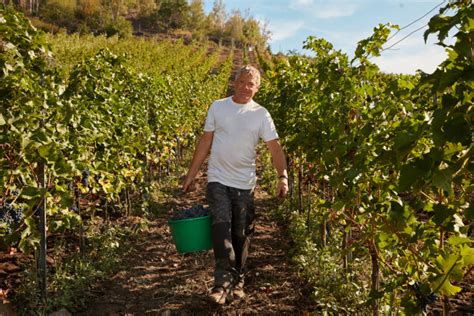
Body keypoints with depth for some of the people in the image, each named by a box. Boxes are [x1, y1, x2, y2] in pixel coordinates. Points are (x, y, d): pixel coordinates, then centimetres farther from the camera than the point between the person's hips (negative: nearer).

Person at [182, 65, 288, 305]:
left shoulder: (261, 114, 0)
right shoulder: (217, 107, 3)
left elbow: (275, 148, -6)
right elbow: (205, 142, 6)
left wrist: (283, 176, -22)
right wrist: (191, 175, 5)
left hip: (245, 183, 1)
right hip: (218, 180, 0)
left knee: (241, 234, 9)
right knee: (221, 228, -14)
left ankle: (237, 281, 24)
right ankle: (222, 281, -10)